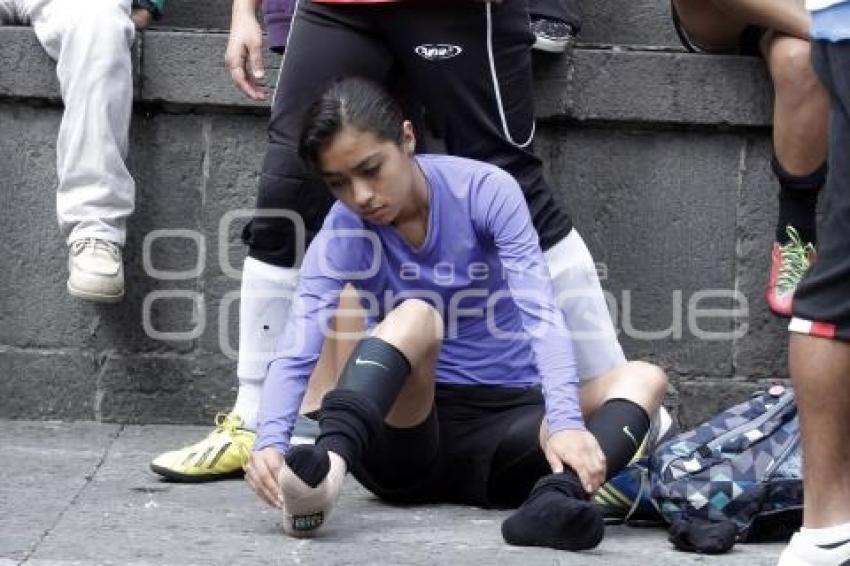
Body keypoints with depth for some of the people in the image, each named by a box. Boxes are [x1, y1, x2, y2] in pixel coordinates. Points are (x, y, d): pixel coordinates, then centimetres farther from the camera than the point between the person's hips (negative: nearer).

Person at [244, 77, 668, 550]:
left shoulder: (485, 190, -9)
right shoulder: (343, 235, -9)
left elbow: (541, 314, -21)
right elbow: (297, 351, -23)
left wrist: (565, 422, -36)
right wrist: (271, 442, -43)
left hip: (507, 421, 2)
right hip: (407, 429, -1)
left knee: (644, 378, -22)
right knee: (413, 316, -29)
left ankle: (555, 496, -53)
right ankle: (328, 465, -55)